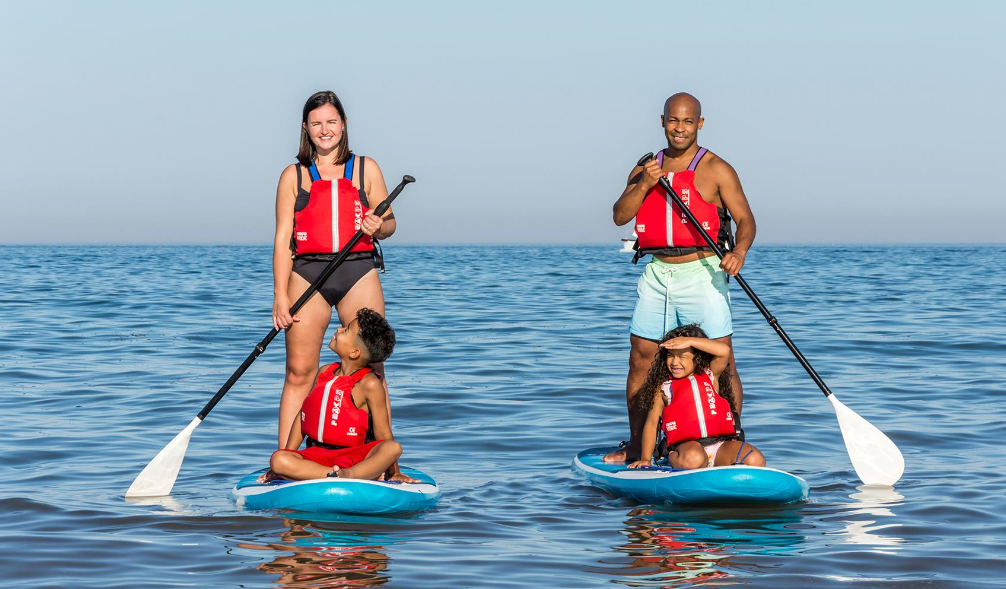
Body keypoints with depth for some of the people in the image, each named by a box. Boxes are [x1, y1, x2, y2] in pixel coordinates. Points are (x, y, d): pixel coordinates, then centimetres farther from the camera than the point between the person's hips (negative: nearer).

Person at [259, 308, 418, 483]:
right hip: (316, 455, 5)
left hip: (352, 458, -5)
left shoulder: (369, 384, -7)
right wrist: (287, 461, 13)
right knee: (278, 459, -27)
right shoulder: (324, 373, 11)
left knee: (394, 448, -31)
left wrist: (394, 472, -3)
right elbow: (302, 416, 17)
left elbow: (383, 435, -4)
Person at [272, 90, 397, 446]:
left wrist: (378, 227, -12)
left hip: (359, 274, 0)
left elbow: (389, 223, 13)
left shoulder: (366, 169, 11)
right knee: (299, 373, -2)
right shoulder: (293, 176, 9)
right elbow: (283, 238, 4)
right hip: (307, 276, 0)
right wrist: (280, 296, -5)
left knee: (371, 371, -1)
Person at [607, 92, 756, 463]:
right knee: (640, 360, 7)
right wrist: (644, 185, -13)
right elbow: (620, 216, 4)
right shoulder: (646, 168, 12)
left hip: (702, 273, -5)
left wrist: (739, 252, -28)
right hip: (657, 274, 5)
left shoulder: (716, 170, -2)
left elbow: (745, 219, -8)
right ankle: (636, 446, 18)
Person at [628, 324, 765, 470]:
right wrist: (645, 459, 3)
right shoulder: (664, 388, 11)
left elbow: (724, 350, -4)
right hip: (686, 446, -2)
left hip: (721, 443, 2)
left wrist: (689, 341, -9)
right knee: (693, 459, -39)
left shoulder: (710, 376, 14)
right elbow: (652, 423, 10)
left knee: (756, 461, -23)